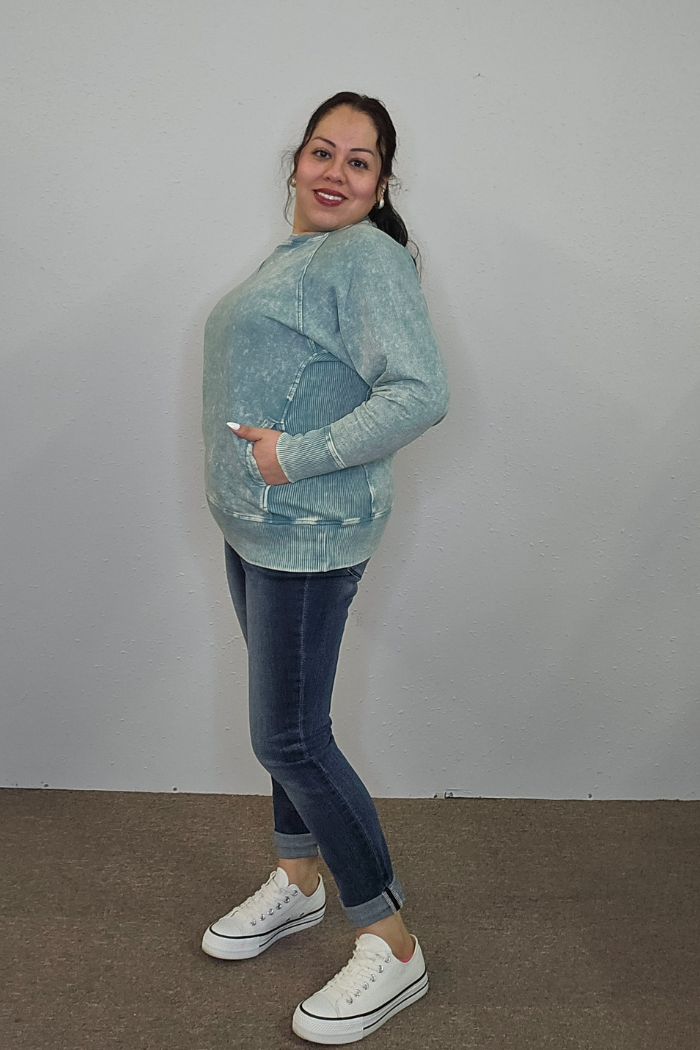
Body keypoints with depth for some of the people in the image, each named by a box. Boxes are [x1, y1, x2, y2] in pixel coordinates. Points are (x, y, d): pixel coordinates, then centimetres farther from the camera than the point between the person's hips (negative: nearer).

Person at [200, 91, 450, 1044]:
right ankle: (298, 884, 37)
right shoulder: (289, 257, 16)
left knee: (289, 736, -7)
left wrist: (297, 456, -25)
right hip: (252, 525, 9)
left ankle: (392, 949, 7)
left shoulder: (366, 258, -14)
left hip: (309, 533, -9)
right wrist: (254, 470, 14)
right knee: (286, 720, 19)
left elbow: (421, 393, -25)